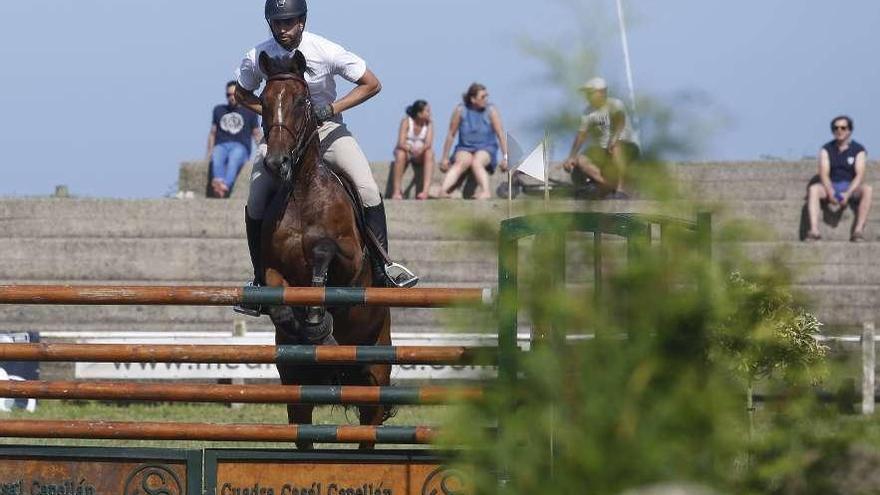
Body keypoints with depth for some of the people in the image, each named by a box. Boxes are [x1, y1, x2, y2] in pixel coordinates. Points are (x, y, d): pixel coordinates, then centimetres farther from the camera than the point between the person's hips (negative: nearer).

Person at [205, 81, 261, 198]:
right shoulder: (219, 110, 27)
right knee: (216, 158, -37)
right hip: (221, 145, 2)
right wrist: (209, 152, 11)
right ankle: (219, 182, -64)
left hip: (241, 146, -2)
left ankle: (226, 186, -64)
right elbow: (212, 133, 25)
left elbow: (256, 135, 18)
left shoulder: (250, 112, 20)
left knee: (234, 159, -39)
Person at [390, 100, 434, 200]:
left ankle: (425, 190, -40)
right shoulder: (406, 122, -14)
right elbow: (401, 143, -24)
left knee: (429, 153, -31)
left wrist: (421, 149, -43)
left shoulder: (429, 124, -6)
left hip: (420, 155, 2)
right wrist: (411, 149, -45)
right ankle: (396, 191, -36)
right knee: (401, 154, -36)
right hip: (406, 151, -2)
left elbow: (428, 143, -20)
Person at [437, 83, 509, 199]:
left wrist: (505, 157, -10)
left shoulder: (491, 111, -5)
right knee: (460, 163, -32)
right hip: (465, 149, 1)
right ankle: (442, 191, -51)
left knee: (476, 162, -35)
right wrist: (445, 158, 3)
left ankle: (486, 192, -51)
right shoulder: (460, 110, -3)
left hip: (486, 149, -1)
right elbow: (451, 134, 3)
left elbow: (501, 134, -4)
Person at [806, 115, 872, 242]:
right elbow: (824, 174, -8)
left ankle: (859, 231, -41)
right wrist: (830, 193, -27)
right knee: (813, 189, -31)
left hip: (851, 188, -1)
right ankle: (814, 231, -44)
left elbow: (859, 175, -12)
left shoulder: (858, 150, 0)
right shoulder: (826, 150, 4)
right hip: (831, 187, 1)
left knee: (867, 190, -33)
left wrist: (848, 194, -29)